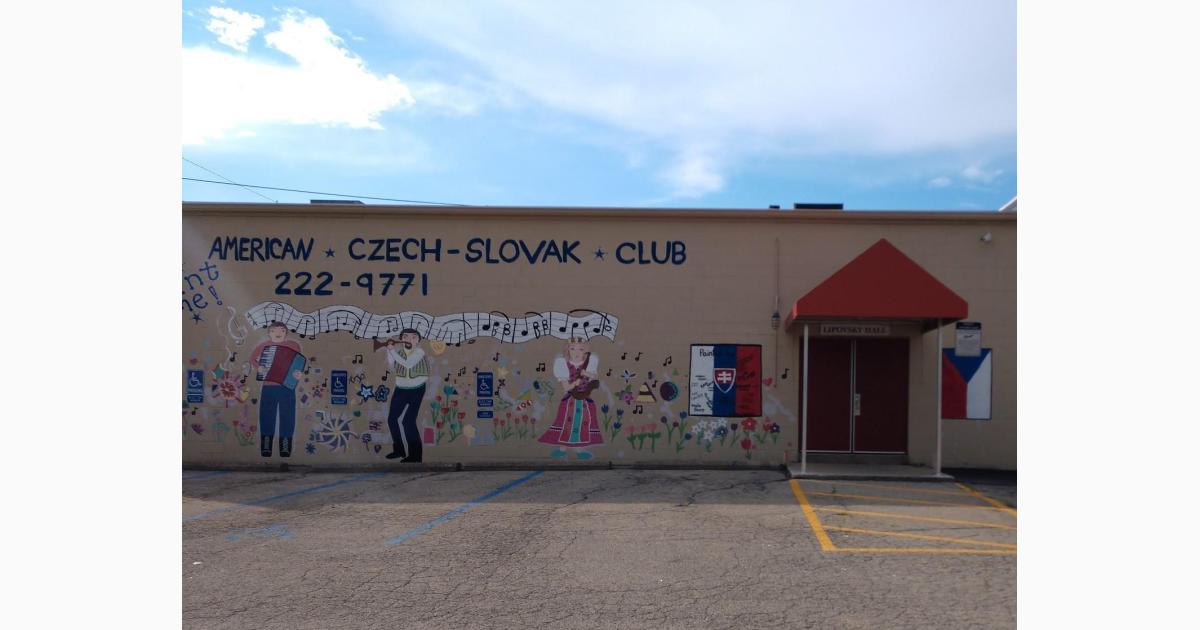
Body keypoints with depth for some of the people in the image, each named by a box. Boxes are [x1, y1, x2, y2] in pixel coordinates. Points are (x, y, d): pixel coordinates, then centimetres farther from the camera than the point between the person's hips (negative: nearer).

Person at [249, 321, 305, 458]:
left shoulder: (293, 345, 1)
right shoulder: (264, 345, 3)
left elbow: (299, 364, 4)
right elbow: (252, 358, 15)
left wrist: (299, 374, -16)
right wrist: (258, 367, -4)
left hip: (287, 386, -1)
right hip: (268, 387, 1)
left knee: (287, 417, 0)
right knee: (266, 416, 6)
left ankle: (285, 448, 6)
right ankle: (266, 447, 15)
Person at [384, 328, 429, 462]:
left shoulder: (419, 352, -16)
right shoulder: (399, 351, -2)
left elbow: (407, 364, -29)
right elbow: (392, 368, 2)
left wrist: (392, 351, -26)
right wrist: (389, 351, -10)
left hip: (416, 390, -6)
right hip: (400, 389, 6)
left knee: (408, 421, -10)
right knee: (392, 419, 9)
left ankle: (415, 455, 1)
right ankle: (399, 449, 27)